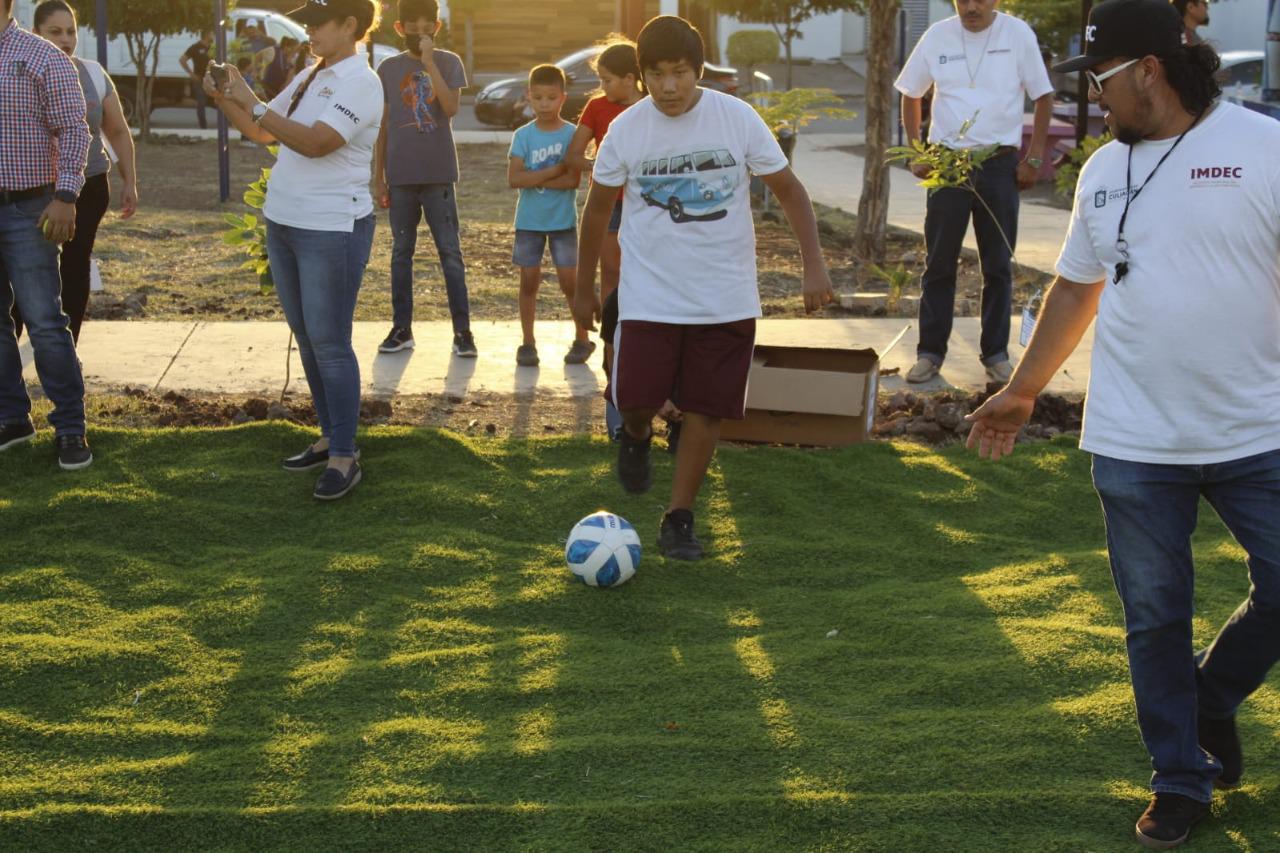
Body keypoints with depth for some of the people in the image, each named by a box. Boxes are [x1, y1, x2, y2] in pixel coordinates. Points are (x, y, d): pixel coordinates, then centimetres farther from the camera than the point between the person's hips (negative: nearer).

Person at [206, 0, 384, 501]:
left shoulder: (360, 83, -13)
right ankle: (330, 437, 26)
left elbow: (315, 142, -25)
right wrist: (222, 98, 3)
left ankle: (344, 457, 1)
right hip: (283, 223, 9)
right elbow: (264, 133, 17)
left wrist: (253, 103, -21)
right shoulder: (308, 78, 13)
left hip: (332, 230, -9)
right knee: (307, 338, 15)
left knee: (329, 343, -6)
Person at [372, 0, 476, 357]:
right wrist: (378, 176, 5)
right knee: (401, 252, 8)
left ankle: (463, 331, 1)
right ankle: (401, 328, 15)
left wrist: (429, 61, -16)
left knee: (451, 252, -2)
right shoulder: (388, 69, 5)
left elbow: (451, 107, -15)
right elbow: (382, 126, 8)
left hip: (438, 174, -2)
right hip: (401, 175, 2)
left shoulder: (449, 62, 1)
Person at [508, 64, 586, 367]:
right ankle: (528, 343, 15)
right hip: (529, 220, 2)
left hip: (563, 220, -2)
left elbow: (574, 180, -14)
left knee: (570, 280, 1)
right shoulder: (523, 135, -2)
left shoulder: (571, 134, -5)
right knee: (529, 280, 6)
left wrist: (535, 178, -14)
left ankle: (583, 339, 16)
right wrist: (555, 172, -16)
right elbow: (514, 178, -12)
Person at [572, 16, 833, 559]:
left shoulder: (737, 117, -7)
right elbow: (598, 209, 7)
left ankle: (679, 517, 19)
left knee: (705, 408, 3)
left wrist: (813, 265, -9)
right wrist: (584, 289, 11)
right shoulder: (626, 130, -5)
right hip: (649, 298, 0)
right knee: (634, 398, -11)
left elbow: (788, 191, 0)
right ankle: (637, 436, 26)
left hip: (726, 299, 0)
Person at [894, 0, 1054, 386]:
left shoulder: (1017, 34, -4)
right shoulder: (938, 36, 0)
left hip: (1000, 165, -1)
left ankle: (996, 354, 16)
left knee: (998, 265, 7)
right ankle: (930, 352, 13)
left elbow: (1043, 96, 1)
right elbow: (910, 94, 11)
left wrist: (1034, 158, -3)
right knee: (939, 263, 5)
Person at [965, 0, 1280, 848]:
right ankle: (1181, 783, 24)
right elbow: (1076, 289, 18)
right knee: (1155, 620, 8)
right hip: (1135, 444, 4)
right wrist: (1021, 391, 21)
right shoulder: (1104, 171, 8)